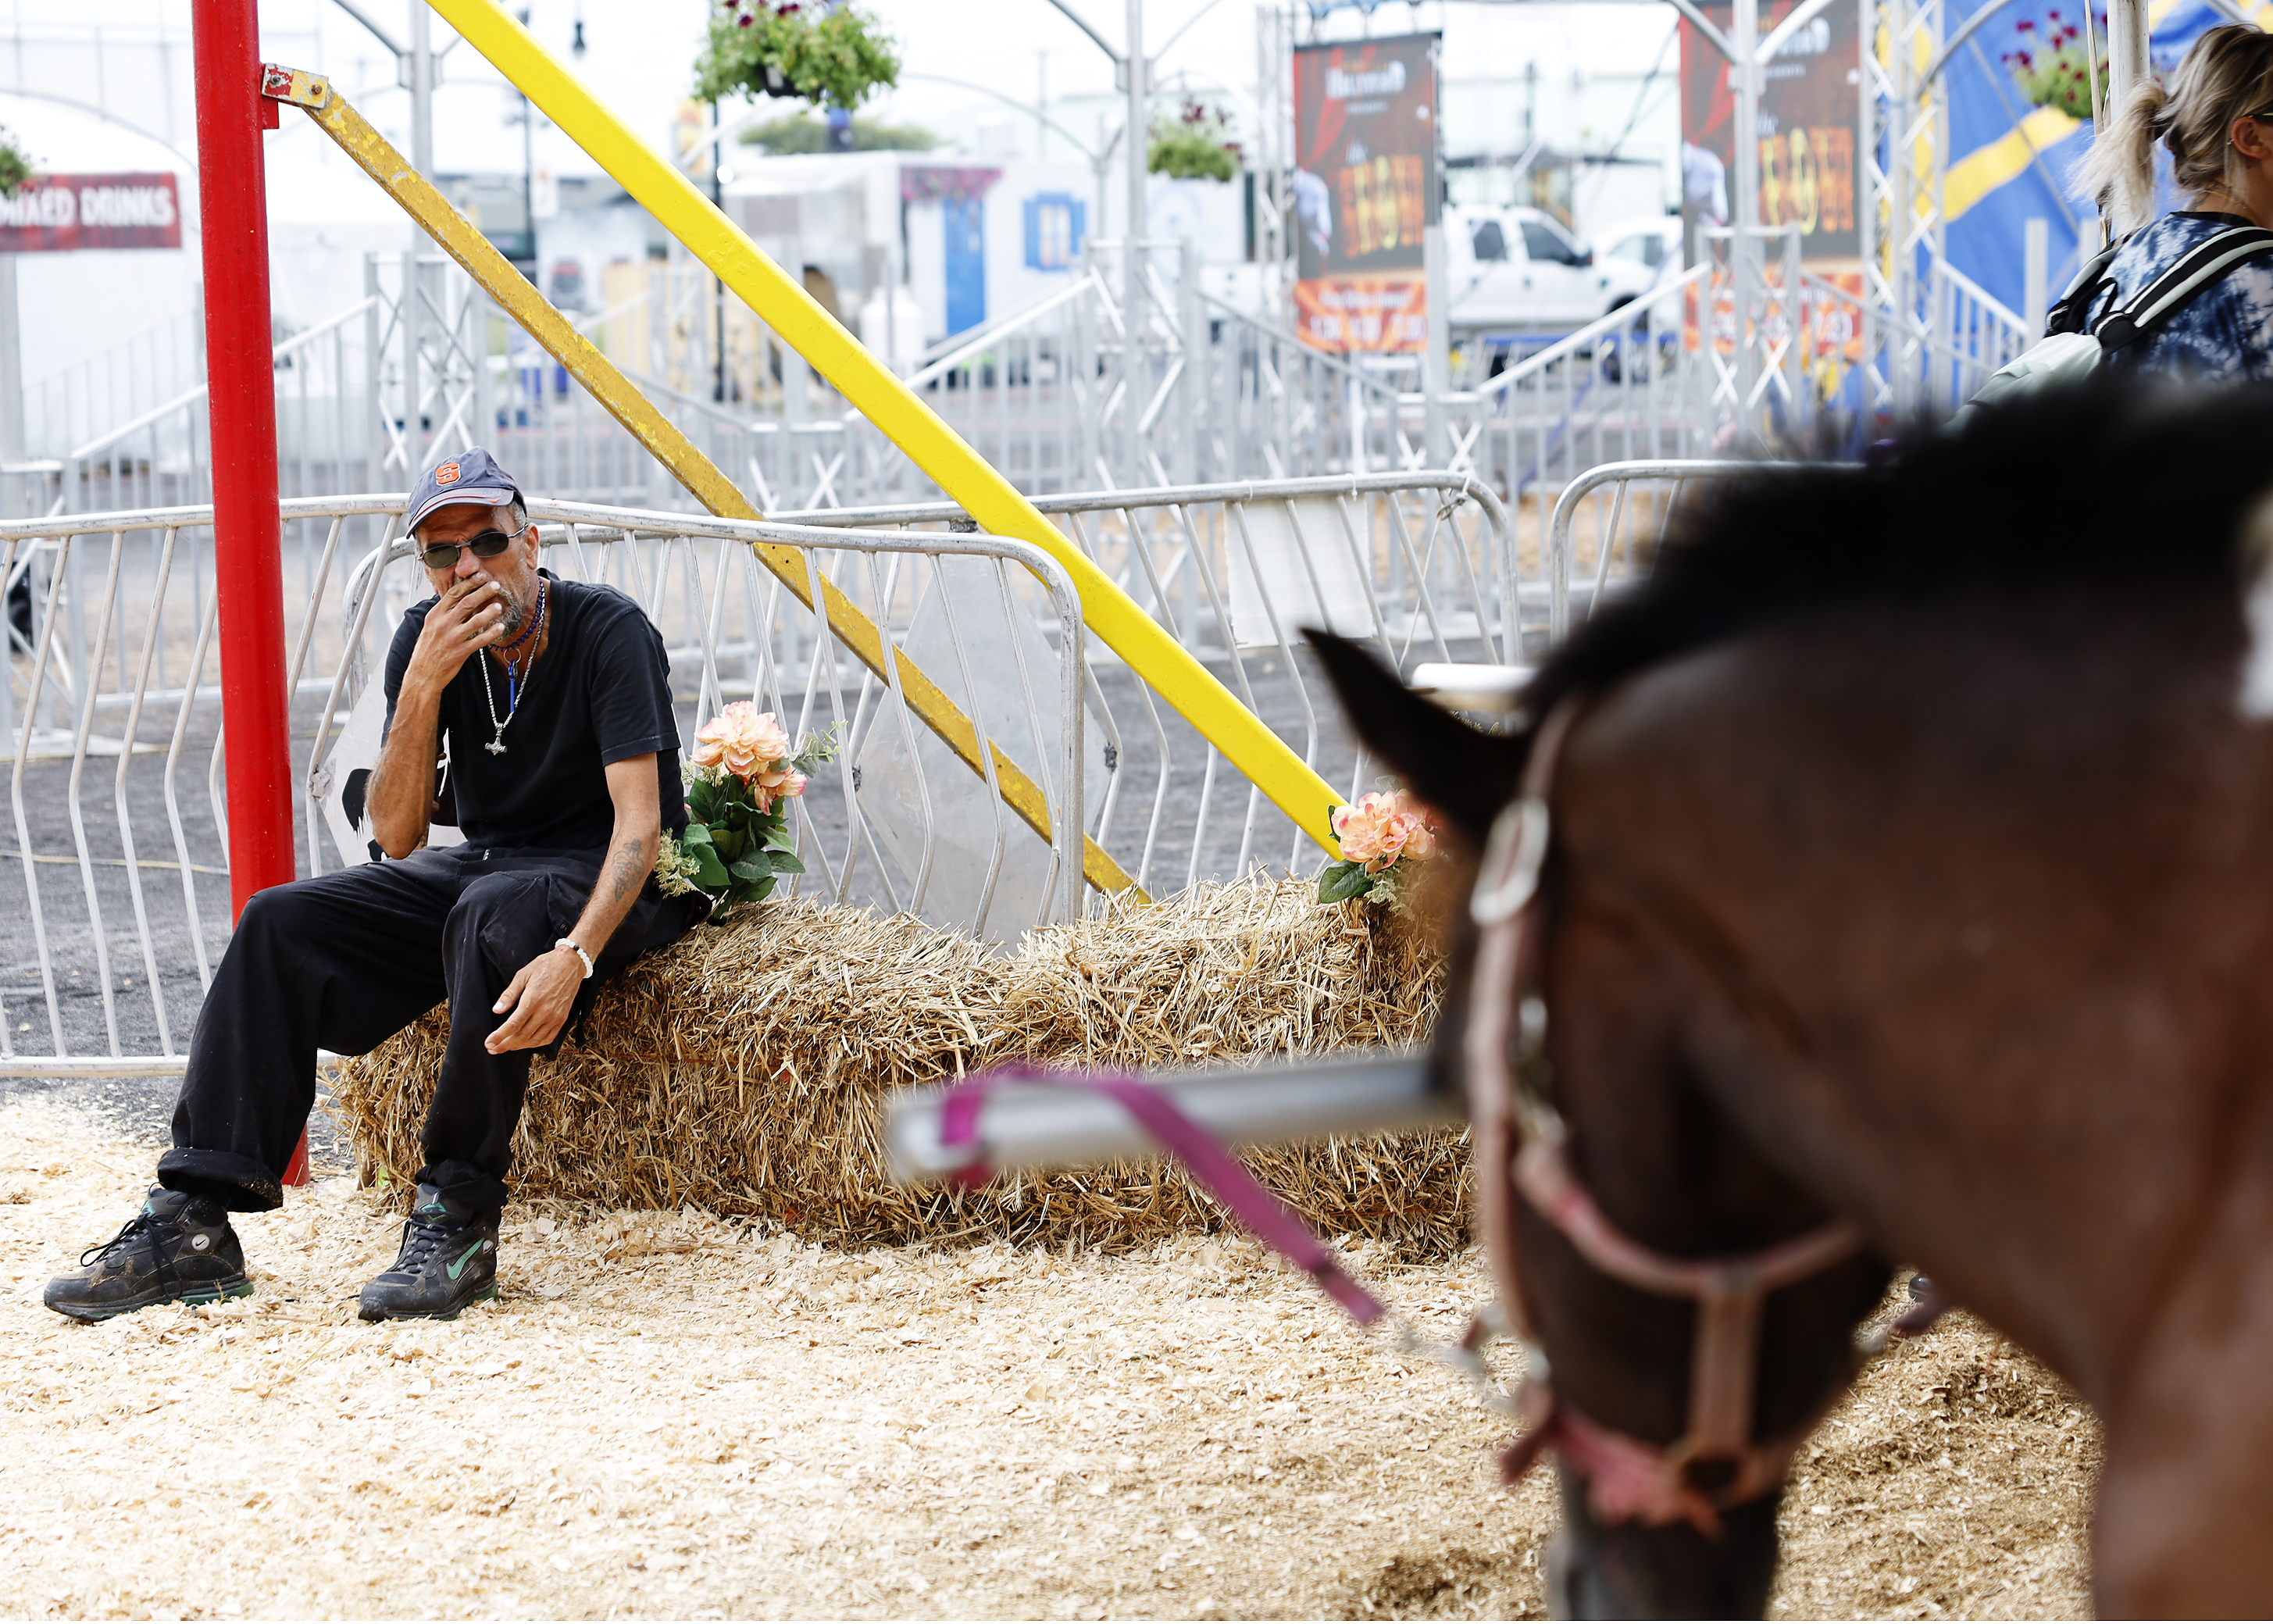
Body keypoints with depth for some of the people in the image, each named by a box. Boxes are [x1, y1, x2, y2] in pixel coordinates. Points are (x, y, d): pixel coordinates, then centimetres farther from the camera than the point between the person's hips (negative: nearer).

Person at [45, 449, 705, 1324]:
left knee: (491, 914, -39)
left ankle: (457, 1222, -31)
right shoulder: (428, 641, -2)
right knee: (282, 922, -12)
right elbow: (396, 834, -7)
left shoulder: (609, 631, -17)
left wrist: (574, 955, -42)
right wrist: (423, 686, -22)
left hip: (610, 887, -6)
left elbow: (639, 824, -25)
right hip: (486, 862, 6)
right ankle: (190, 1225, -17)